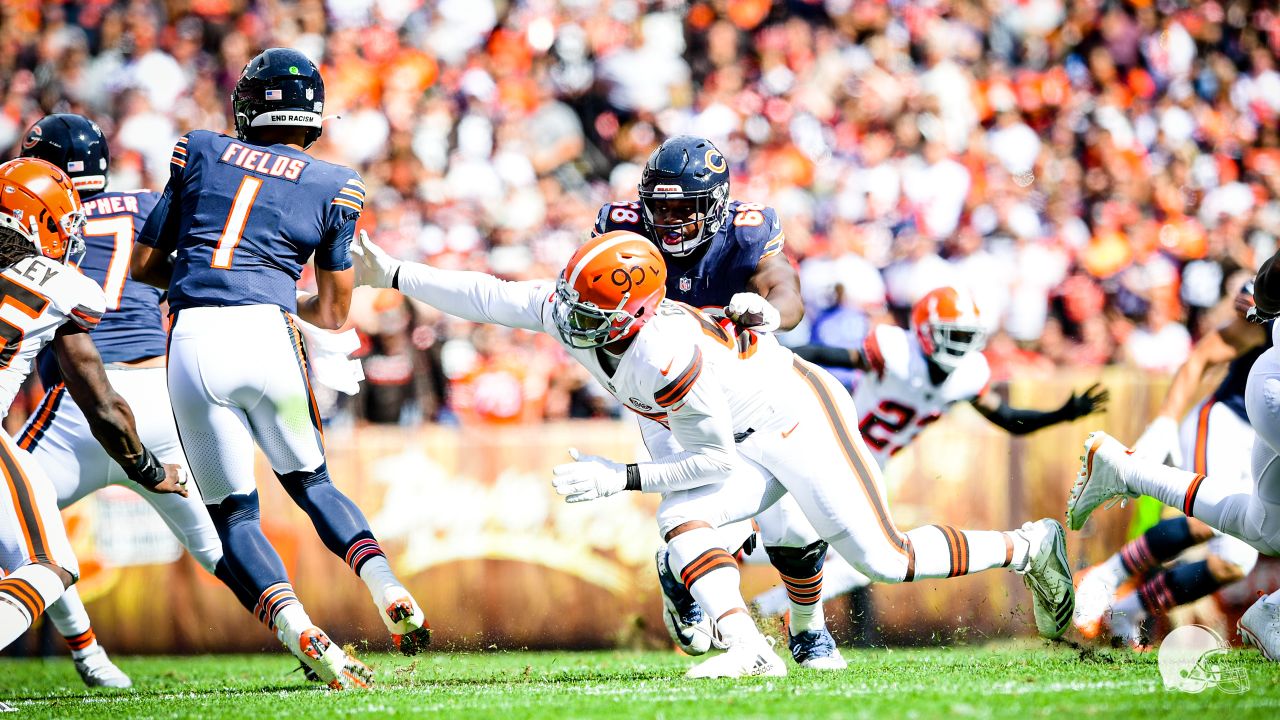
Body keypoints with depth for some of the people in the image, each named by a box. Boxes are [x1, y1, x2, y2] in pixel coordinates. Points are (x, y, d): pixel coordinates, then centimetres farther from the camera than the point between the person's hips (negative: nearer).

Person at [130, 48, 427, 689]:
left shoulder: (199, 154, 14)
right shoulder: (332, 188, 12)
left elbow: (144, 263, 19)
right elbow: (334, 313, 20)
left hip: (192, 343, 0)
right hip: (266, 336, 0)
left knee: (232, 513, 6)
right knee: (310, 482, 21)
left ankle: (300, 631, -17)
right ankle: (389, 593, -2)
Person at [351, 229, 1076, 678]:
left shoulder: (665, 354, -36)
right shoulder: (579, 314, -13)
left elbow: (717, 457, -27)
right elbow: (493, 296, -7)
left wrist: (624, 477, -27)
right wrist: (393, 273, -10)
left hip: (798, 420, -8)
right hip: (750, 443, 8)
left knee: (885, 560, -6)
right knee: (682, 519, -17)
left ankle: (1031, 547, 12)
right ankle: (748, 648, -22)